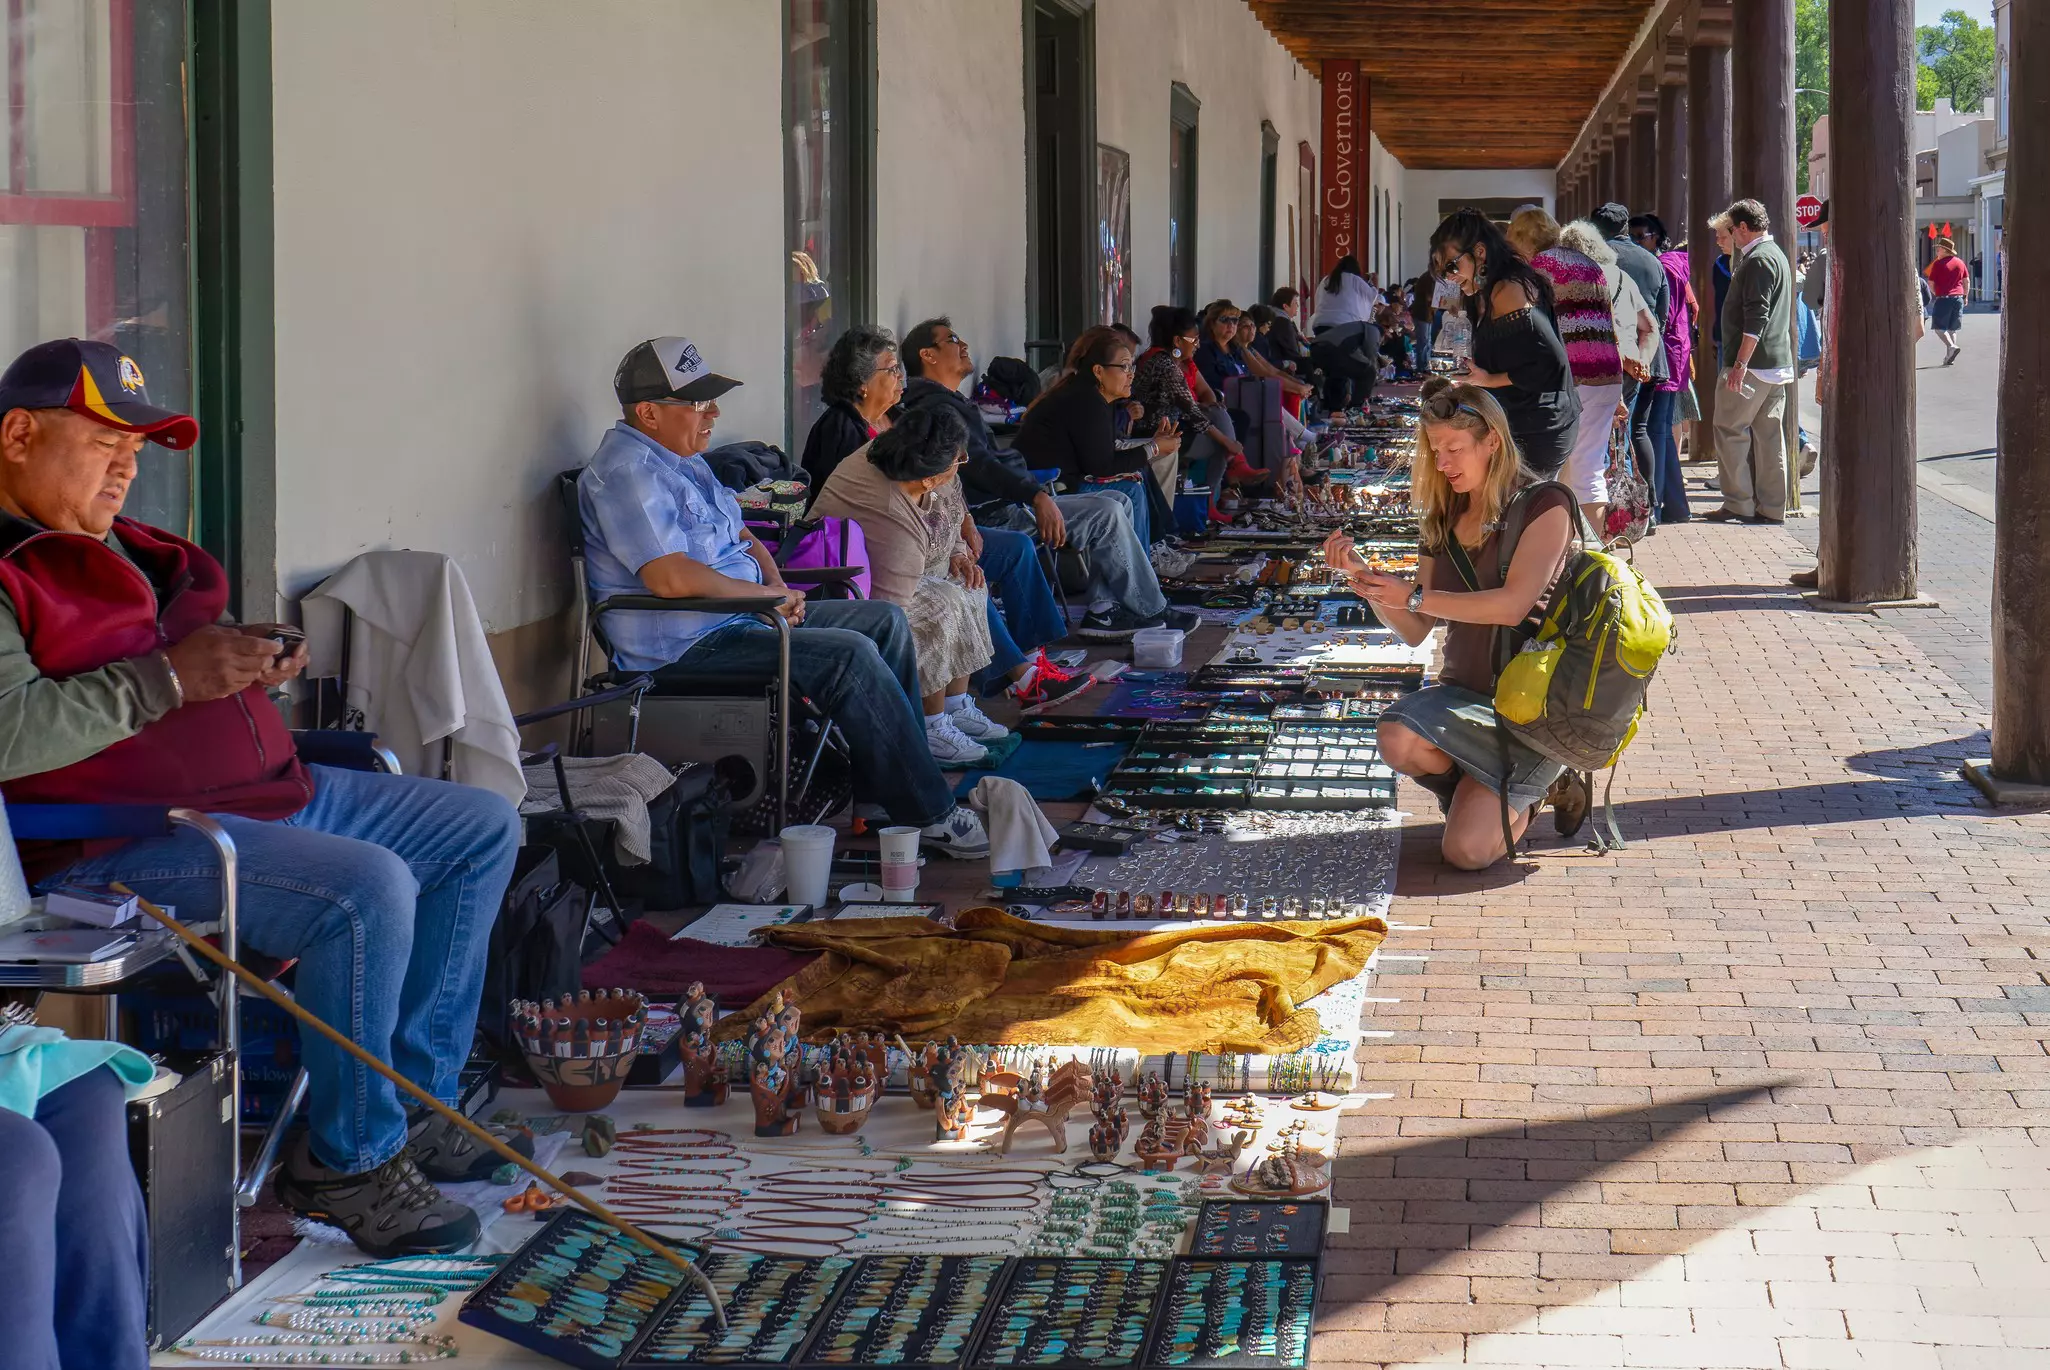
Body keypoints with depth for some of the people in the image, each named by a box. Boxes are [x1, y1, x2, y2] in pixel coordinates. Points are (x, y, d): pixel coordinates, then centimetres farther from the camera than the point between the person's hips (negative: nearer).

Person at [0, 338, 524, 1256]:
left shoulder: (111, 543, 20)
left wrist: (255, 661, 8)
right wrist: (169, 677, -24)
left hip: (262, 791, 11)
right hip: (120, 837, -11)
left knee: (483, 830, 10)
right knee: (368, 888, -32)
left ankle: (410, 1103, 10)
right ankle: (346, 1161, -15)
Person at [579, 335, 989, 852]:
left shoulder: (684, 461, 17)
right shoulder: (625, 473, -18)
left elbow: (742, 537, 25)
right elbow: (671, 577, -28)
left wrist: (777, 585, 2)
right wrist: (768, 594, -16)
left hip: (749, 614, 11)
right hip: (685, 645, -11)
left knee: (885, 621, 7)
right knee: (849, 655, -23)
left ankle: (889, 783, 5)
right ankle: (928, 812, -16)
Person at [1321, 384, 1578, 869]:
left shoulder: (1544, 506, -8)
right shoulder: (1445, 519, 11)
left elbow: (1512, 605, -21)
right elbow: (1414, 630, 9)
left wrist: (1414, 595, -19)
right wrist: (1362, 577, -7)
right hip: (1465, 692, 6)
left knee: (1467, 850, -23)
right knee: (1398, 740, -30)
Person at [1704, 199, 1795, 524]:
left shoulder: (1758, 260, -14)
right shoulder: (1777, 255, 18)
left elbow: (1756, 318, -21)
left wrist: (1740, 363, -22)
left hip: (1752, 363, -10)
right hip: (1778, 363, 10)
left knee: (1730, 430, -4)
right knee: (1768, 434, 9)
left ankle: (1739, 504, -3)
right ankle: (1771, 507, 11)